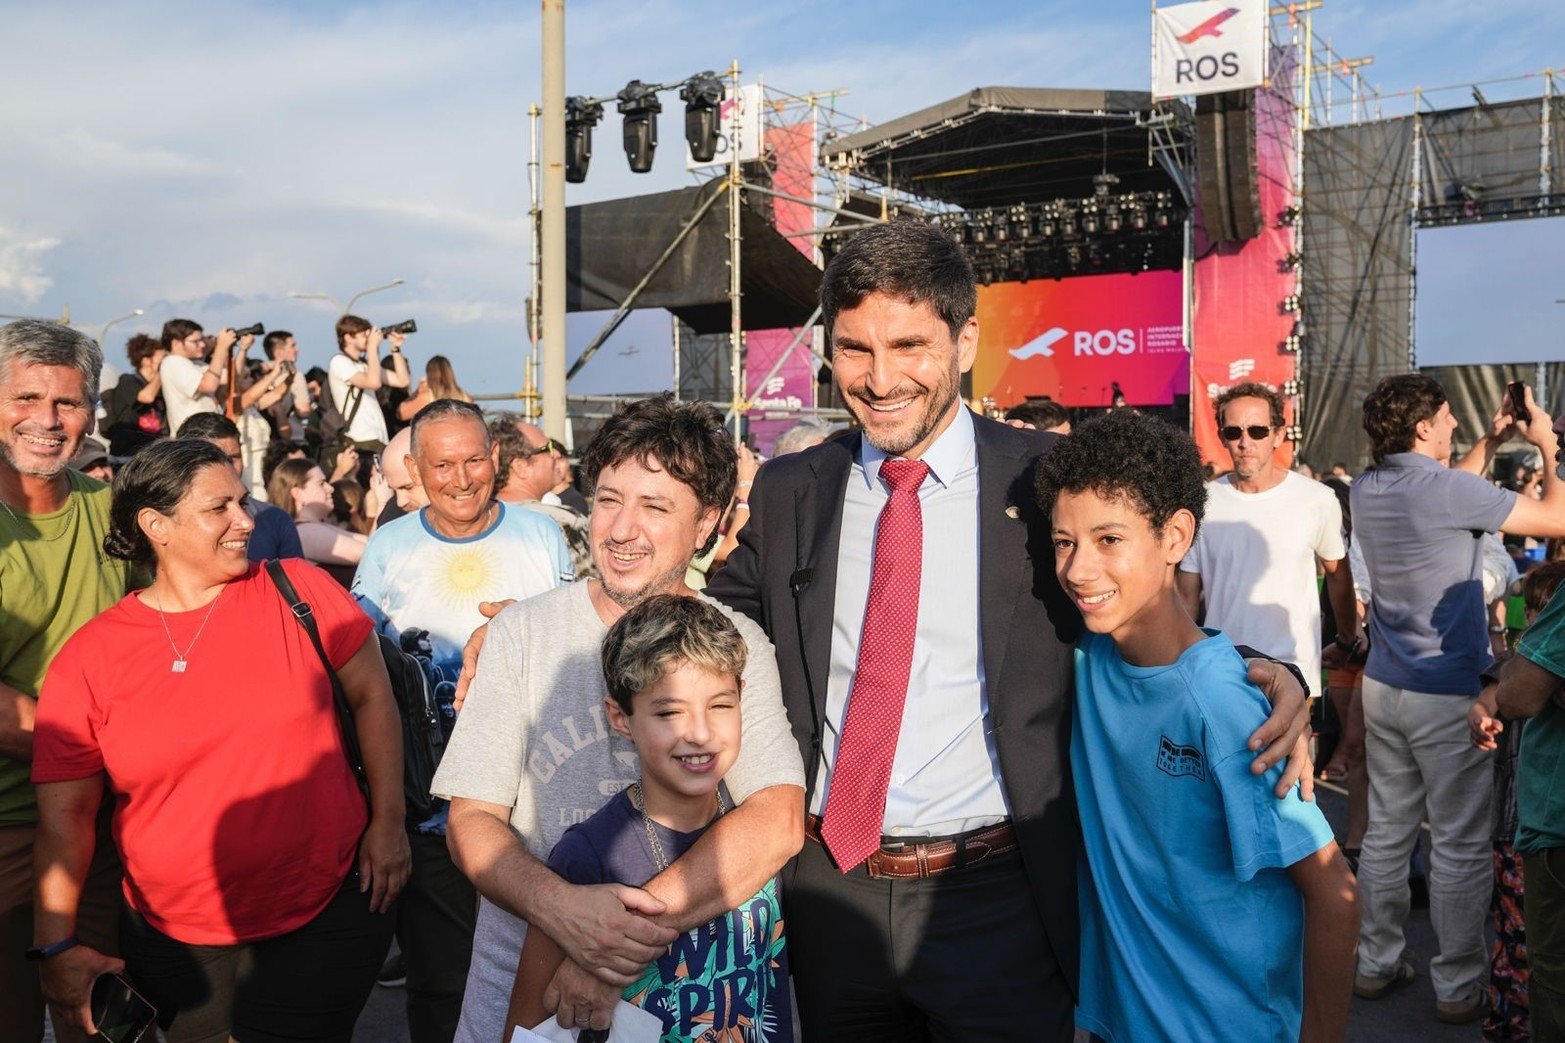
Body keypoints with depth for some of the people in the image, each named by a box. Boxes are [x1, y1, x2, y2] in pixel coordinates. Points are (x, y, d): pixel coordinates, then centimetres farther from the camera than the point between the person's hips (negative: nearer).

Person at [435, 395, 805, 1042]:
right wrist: (561, 908, -26)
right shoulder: (522, 631, -6)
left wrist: (634, 939, -30)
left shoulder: (735, 645, -8)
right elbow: (472, 819, -8)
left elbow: (777, 823, -20)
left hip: (682, 987, 0)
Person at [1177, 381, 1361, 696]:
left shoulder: (1317, 500, -6)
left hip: (1293, 675, -1)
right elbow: (1187, 596, 4)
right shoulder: (1203, 504, -2)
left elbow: (1337, 575, 10)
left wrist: (1347, 641, 19)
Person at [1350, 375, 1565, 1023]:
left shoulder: (1367, 489, 4)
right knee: (1461, 846, 5)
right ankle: (1458, 988, 15)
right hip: (1448, 694, -7)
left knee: (1386, 832, 14)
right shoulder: (1449, 489, -18)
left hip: (1383, 686, 7)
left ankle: (1376, 963, 23)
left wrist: (1490, 443, 24)